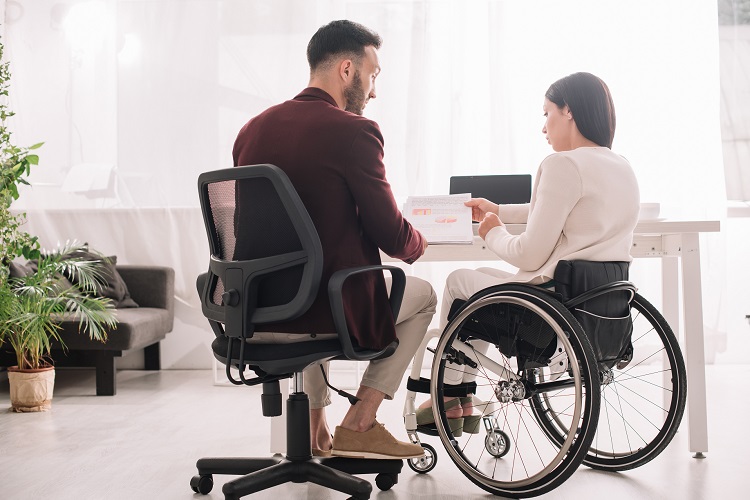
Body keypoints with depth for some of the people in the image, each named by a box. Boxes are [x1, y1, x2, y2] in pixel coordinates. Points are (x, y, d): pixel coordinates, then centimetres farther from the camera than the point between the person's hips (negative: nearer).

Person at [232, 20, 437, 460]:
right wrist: (419, 242, 14)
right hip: (325, 313, -6)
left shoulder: (252, 129, 6)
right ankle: (359, 425, 17)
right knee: (424, 295, 21)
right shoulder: (354, 131, -14)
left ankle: (314, 423, 37)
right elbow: (392, 235, -11)